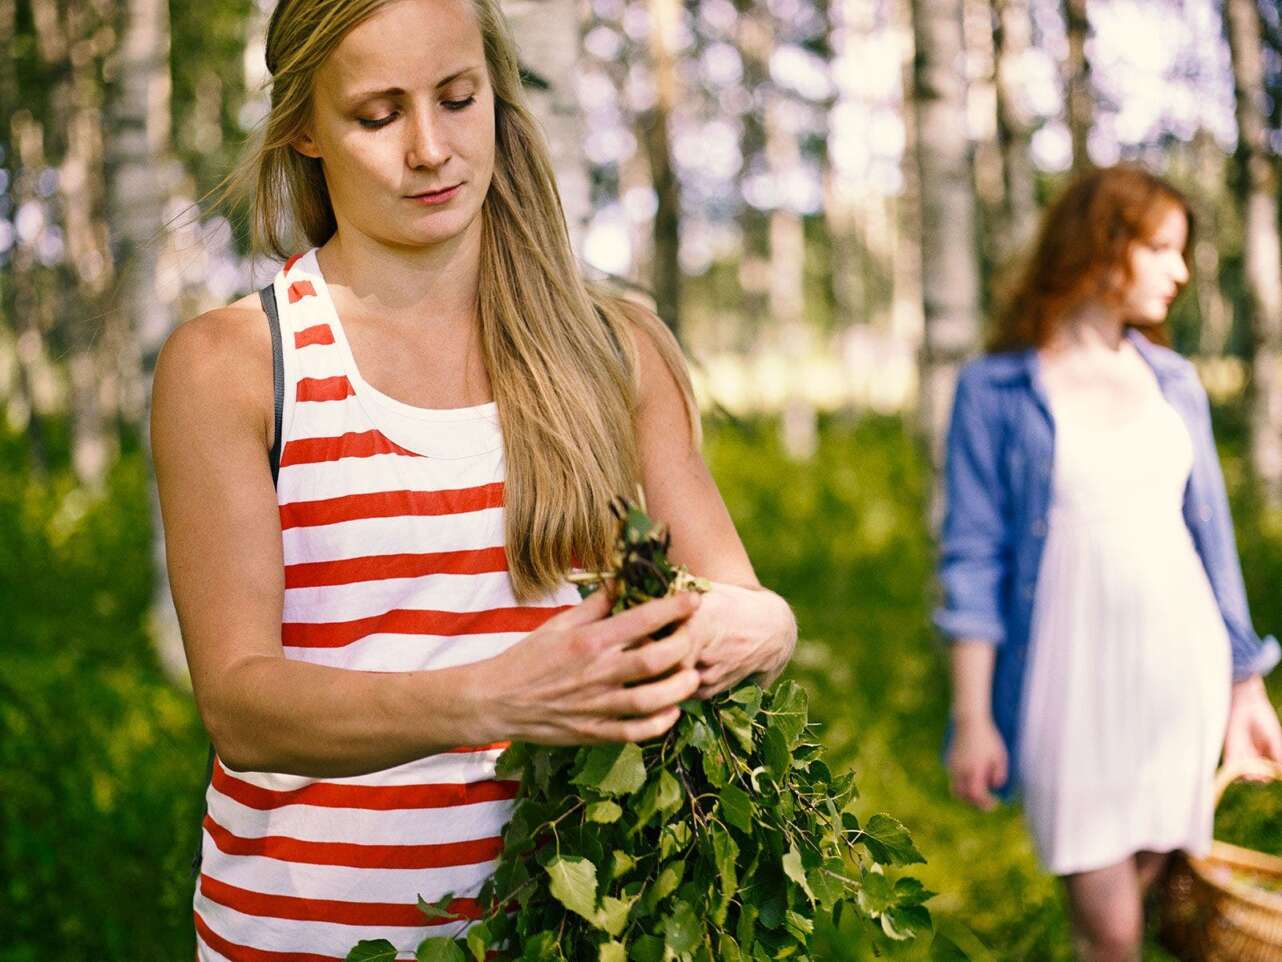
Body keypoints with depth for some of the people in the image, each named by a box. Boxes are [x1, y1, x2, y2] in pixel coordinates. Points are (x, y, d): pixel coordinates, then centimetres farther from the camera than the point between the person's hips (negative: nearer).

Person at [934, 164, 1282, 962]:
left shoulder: (1174, 382, 10)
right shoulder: (997, 389, -2)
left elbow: (1210, 536, 15)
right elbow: (973, 558, -4)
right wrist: (972, 716, -8)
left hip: (1181, 668, 4)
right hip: (1074, 679, -4)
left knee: (1157, 897, 7)